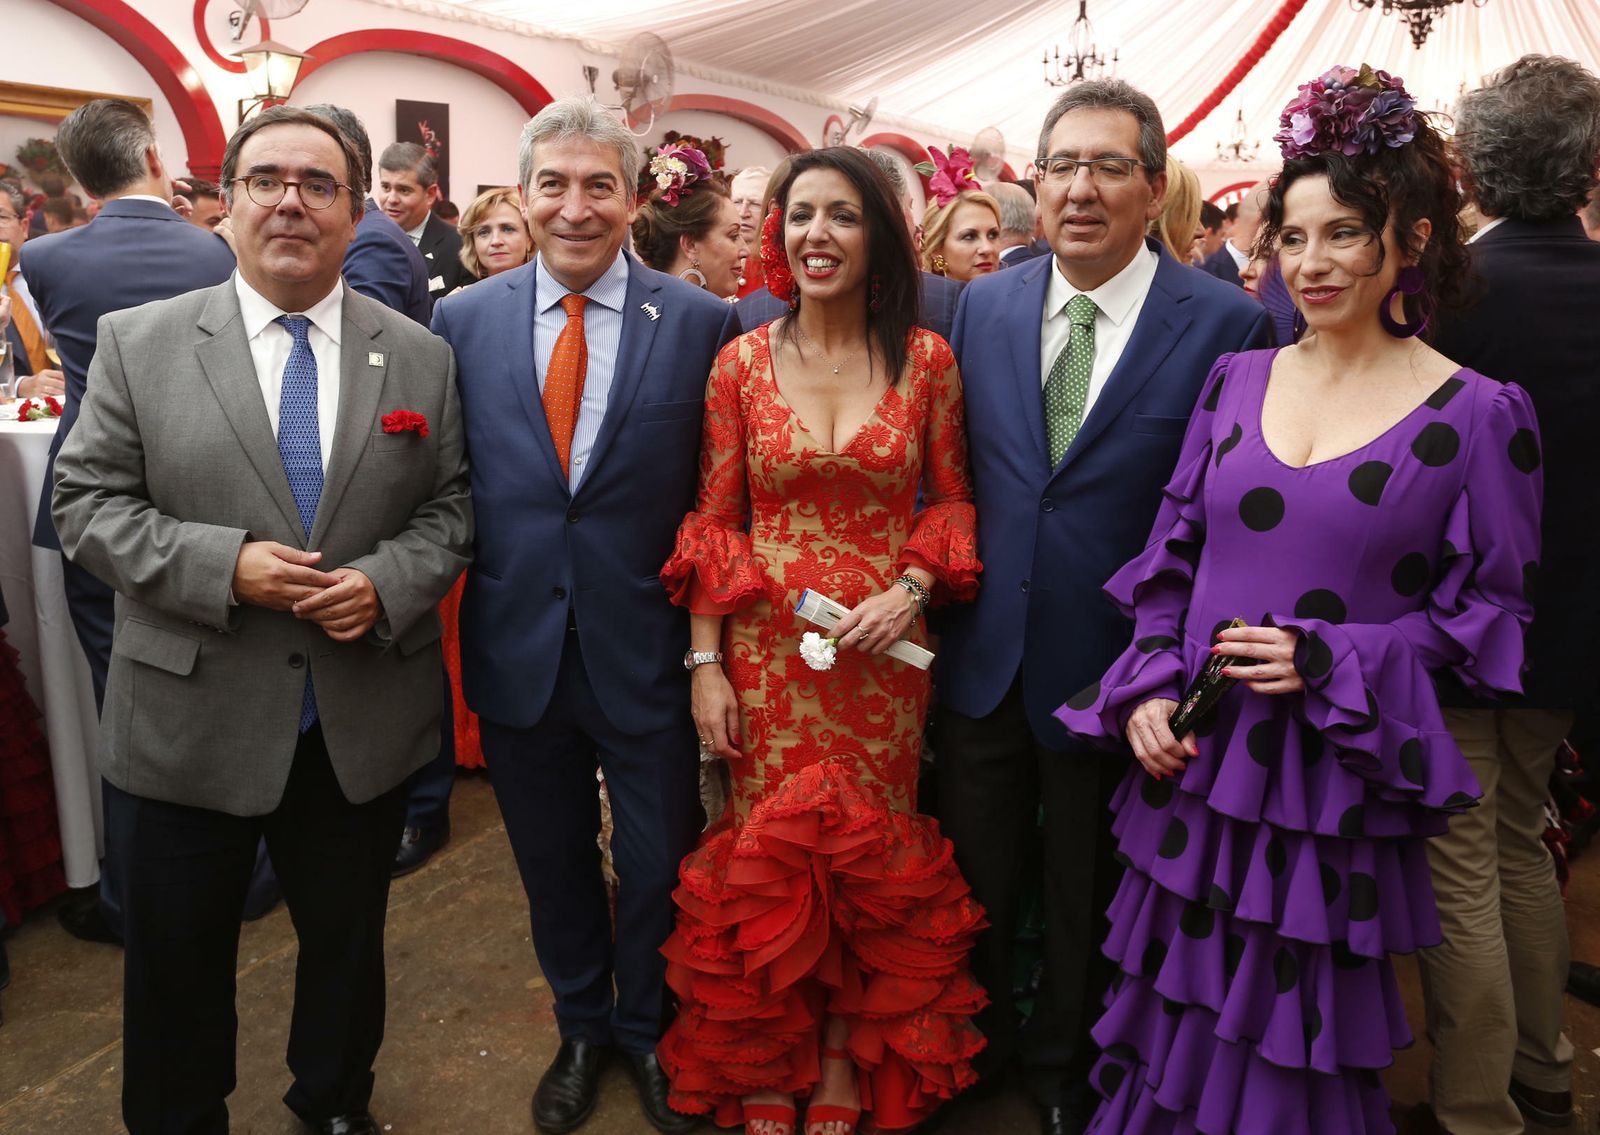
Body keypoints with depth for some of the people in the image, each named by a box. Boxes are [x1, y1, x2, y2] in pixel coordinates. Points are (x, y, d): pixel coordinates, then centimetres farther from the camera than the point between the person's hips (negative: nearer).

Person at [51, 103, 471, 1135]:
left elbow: (450, 509, 3)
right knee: (178, 965, 16)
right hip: (188, 727, -1)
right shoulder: (139, 342, -2)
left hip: (367, 729, 2)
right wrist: (224, 564, -19)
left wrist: (387, 582, -16)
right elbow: (87, 504, -3)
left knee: (348, 945, 20)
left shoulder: (421, 357, 1)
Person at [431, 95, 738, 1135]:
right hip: (519, 649, 2)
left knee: (659, 866, 14)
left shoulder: (702, 323, -7)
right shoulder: (463, 321, 0)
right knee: (553, 864, 20)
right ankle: (582, 1028, 45)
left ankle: (648, 1030, 42)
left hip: (647, 651, -2)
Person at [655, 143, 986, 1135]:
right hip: (764, 649, 0)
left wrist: (911, 587, -12)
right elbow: (712, 520, 1)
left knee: (871, 854, 10)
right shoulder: (742, 361, 0)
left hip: (884, 648, 0)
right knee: (766, 856, 9)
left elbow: (953, 500, 6)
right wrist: (705, 661, -3)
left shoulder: (926, 359, -1)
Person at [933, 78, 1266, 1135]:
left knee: (1087, 899, 19)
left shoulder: (1227, 324, -12)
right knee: (973, 885, 20)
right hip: (982, 654, 3)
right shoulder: (982, 305, 1)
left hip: (1110, 670, -3)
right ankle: (974, 1046, 47)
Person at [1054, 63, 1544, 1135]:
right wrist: (1147, 690, -4)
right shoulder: (1236, 380, 4)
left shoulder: (1477, 415, -6)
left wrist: (1332, 661, -16)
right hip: (1192, 762, 3)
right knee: (1178, 1017, 17)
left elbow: (1490, 613, -3)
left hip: (1334, 784, -3)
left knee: (1294, 1036, 11)